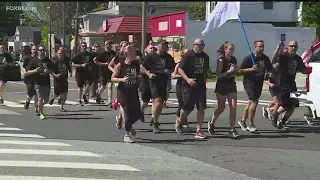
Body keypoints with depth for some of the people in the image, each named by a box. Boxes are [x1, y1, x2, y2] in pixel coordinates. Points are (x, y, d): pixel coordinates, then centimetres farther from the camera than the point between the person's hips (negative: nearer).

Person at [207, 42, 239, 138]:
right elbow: (218, 75, -16)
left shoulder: (234, 59, 6)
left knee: (233, 107, -6)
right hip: (221, 86, -5)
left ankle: (232, 129, -1)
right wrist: (229, 71, -24)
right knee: (221, 108, 7)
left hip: (231, 85, 5)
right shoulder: (221, 60, -12)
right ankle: (211, 123, 32)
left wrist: (236, 69, -2)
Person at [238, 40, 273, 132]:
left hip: (259, 83, 6)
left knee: (251, 102, 11)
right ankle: (251, 124, -2)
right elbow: (241, 70, -9)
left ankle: (242, 120, 25)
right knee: (254, 102, -13)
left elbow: (270, 69, 13)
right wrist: (251, 69, -22)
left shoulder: (265, 58, 5)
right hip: (249, 82, -6)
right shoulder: (248, 58, -11)